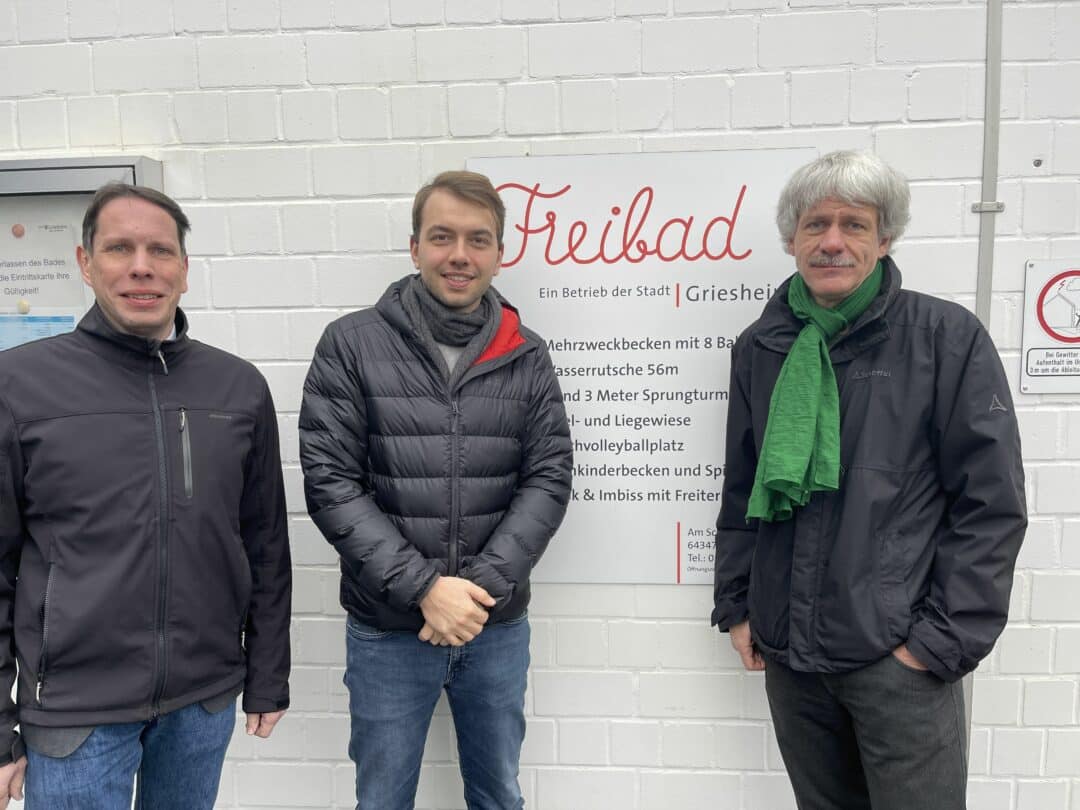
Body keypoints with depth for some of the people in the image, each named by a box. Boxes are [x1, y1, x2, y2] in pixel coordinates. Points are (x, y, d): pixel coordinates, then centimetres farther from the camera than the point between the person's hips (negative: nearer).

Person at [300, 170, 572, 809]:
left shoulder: (528, 357, 0)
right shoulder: (352, 345, -6)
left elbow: (548, 481, -3)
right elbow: (330, 484, -10)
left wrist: (482, 585, -15)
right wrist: (423, 587, -17)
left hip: (500, 626, 2)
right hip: (387, 629, -2)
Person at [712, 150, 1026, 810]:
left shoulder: (947, 337, -5)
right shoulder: (760, 348, 7)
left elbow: (992, 503, -7)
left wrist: (944, 638, -11)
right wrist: (736, 605, 9)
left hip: (899, 657, -4)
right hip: (788, 653, 4)